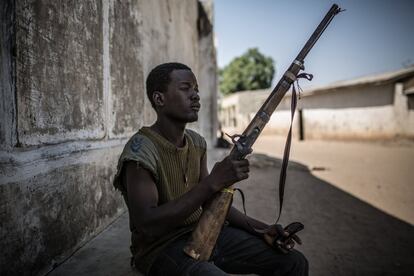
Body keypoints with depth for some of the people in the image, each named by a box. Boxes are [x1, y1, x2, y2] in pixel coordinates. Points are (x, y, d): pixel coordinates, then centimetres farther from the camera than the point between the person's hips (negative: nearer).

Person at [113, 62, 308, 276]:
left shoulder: (197, 143, 4)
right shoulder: (140, 151, -19)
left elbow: (209, 200, 11)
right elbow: (147, 224, -28)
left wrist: (259, 228, -1)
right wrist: (213, 183, -33)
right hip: (161, 248, -7)